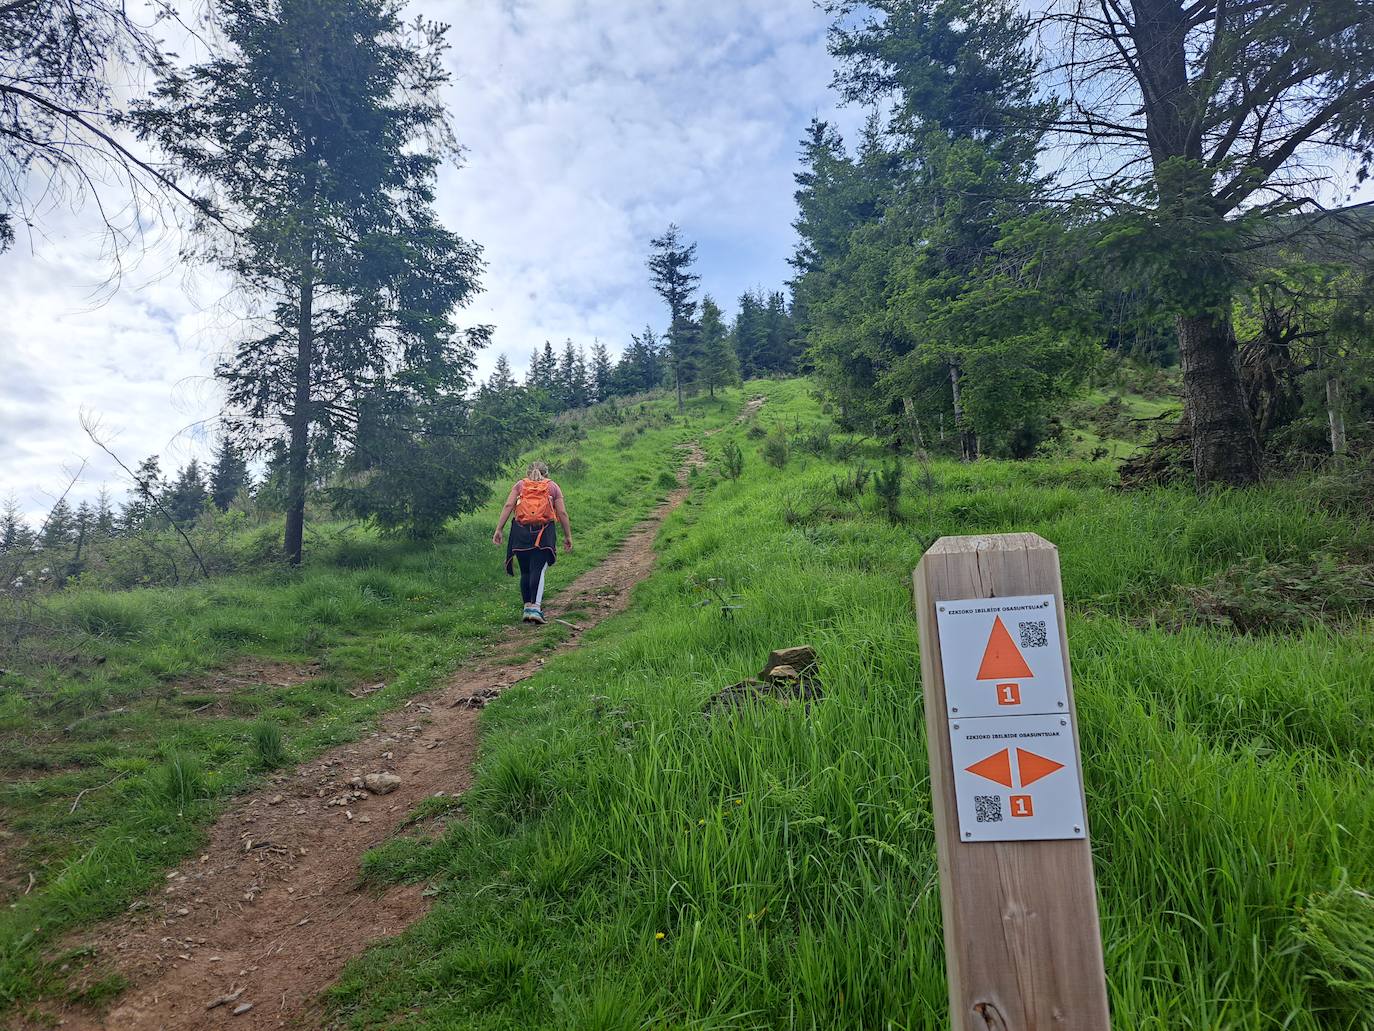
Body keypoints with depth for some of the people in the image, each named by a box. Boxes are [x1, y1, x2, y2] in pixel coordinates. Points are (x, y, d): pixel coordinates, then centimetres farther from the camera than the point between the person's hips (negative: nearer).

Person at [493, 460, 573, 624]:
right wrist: (568, 536, 13)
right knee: (538, 570, -7)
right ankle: (535, 607, -20)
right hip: (544, 532, -1)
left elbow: (508, 506, 3)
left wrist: (499, 529, 1)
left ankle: (527, 607, 11)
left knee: (525, 571, 11)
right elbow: (562, 513, 8)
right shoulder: (553, 486, 15)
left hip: (521, 531, 2)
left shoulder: (520, 484, 17)